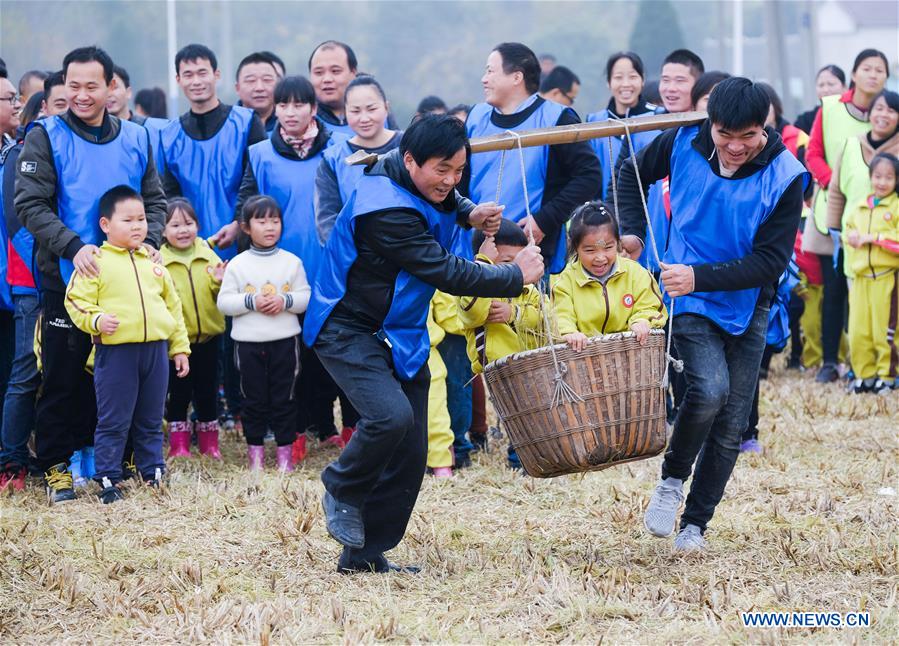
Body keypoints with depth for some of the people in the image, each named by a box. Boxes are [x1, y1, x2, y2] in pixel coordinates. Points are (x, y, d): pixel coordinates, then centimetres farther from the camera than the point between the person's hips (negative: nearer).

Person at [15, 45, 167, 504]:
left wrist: (148, 243, -7)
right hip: (65, 277, -3)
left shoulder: (135, 139, 7)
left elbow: (154, 200, 12)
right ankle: (55, 464, 11)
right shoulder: (46, 136, -4)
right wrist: (73, 247, -22)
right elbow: (30, 204, -10)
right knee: (63, 376, 2)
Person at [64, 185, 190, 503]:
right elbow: (77, 299, -6)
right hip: (116, 351, -5)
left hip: (156, 348, 5)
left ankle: (154, 473, 22)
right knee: (113, 422, -1)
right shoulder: (96, 262, -3)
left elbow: (173, 305, 18)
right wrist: (96, 320, -24)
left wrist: (180, 348, 16)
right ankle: (108, 481, 5)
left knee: (151, 420, 13)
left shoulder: (153, 262, 13)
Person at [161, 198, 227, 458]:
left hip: (208, 336, 2)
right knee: (178, 394, 7)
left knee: (207, 392, 13)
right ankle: (179, 444, 18)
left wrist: (220, 283, -17)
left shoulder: (208, 256, 1)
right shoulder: (158, 260, -7)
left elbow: (223, 297, 3)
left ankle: (209, 443, 26)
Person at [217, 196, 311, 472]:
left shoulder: (291, 262, 4)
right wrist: (251, 302, -14)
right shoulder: (237, 265, 1)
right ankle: (255, 451, 13)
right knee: (254, 399, 5)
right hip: (249, 342, 0)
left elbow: (306, 297, 3)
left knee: (284, 398, 3)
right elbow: (224, 302, -1)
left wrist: (285, 301, -14)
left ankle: (285, 450, 10)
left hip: (285, 340, 0)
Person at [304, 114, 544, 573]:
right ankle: (342, 491, -3)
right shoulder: (386, 209, -28)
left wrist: (468, 213, 6)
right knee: (391, 416, -31)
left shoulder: (419, 182, 1)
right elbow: (447, 274, -26)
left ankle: (365, 555, 12)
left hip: (399, 335, 9)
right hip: (348, 331, -9)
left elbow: (441, 200, 29)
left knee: (410, 456, 3)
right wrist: (516, 277, -16)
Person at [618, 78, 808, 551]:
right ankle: (672, 480, -1)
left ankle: (695, 524, 18)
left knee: (730, 426, 4)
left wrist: (700, 276, -26)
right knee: (710, 388, -25)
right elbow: (633, 173, 10)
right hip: (689, 301, -1)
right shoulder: (684, 143, -12)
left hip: (746, 306, 1)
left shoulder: (785, 178, -18)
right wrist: (631, 231, -1)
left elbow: (770, 262, -18)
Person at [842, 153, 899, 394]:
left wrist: (872, 238, -13)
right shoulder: (859, 208, 16)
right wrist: (852, 236, -1)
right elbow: (848, 230, 22)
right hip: (861, 276, 5)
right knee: (858, 330, 3)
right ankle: (864, 374, 13)